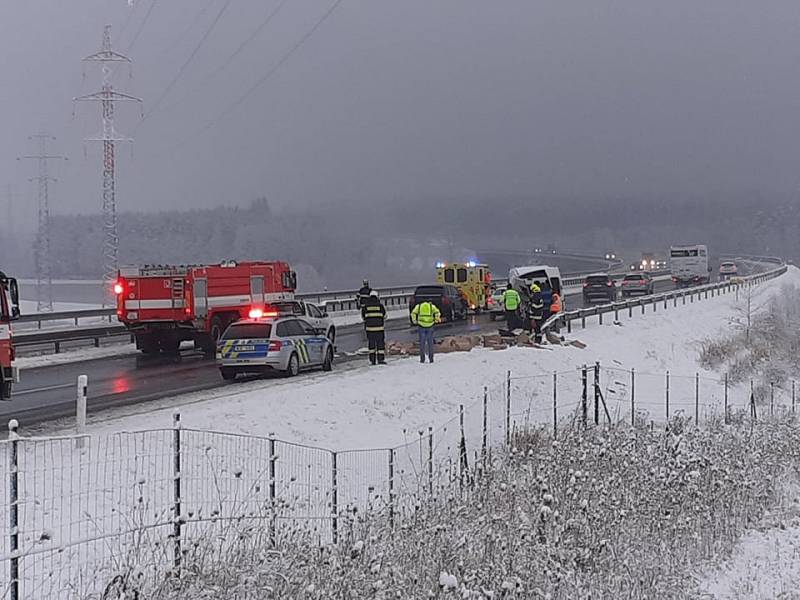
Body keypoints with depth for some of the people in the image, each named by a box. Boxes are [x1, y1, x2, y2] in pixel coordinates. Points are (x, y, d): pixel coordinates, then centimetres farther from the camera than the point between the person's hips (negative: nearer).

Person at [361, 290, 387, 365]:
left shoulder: (365, 306, 1)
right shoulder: (381, 306, -1)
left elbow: (363, 317, 11)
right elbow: (384, 317, 11)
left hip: (369, 328, 2)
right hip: (379, 328, -2)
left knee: (371, 345, 10)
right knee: (381, 344, 6)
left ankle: (372, 360, 9)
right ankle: (381, 359, 3)